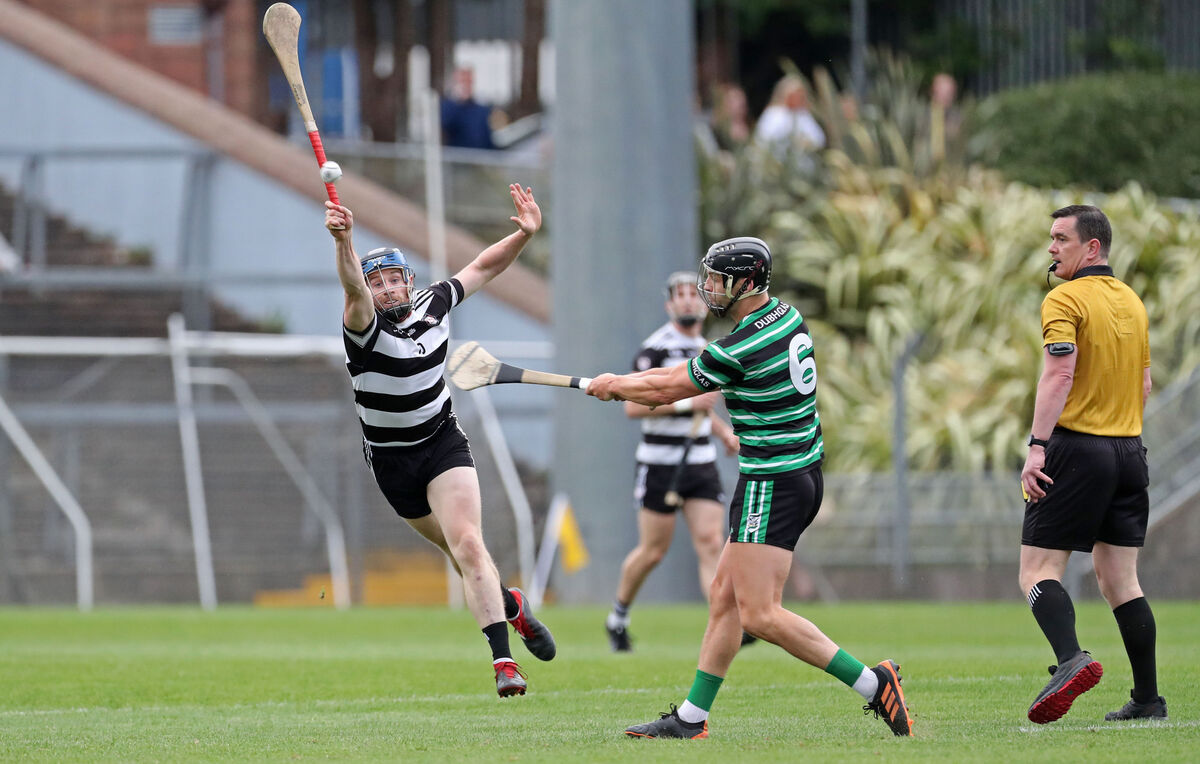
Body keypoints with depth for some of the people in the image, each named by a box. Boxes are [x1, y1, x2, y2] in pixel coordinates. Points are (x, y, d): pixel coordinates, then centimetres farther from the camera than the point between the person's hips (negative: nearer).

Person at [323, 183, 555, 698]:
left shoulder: (433, 304, -4)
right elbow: (354, 289, -40)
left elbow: (483, 268, 9)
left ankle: (503, 661, -21)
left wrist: (524, 234, -8)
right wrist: (343, 241, -60)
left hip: (444, 444, 1)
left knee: (467, 545, -17)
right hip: (391, 459, -1)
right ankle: (510, 604, 40)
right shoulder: (365, 327, -17)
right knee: (463, 552, 9)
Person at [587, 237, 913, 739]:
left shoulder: (737, 350, -19)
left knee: (761, 614, -11)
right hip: (804, 469, 10)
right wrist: (628, 382, 23)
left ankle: (873, 684, -15)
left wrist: (614, 387, 16)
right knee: (725, 595, 13)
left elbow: (668, 391, -3)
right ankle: (691, 718, 16)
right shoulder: (787, 317, 8)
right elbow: (697, 373, 21)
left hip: (772, 484, -10)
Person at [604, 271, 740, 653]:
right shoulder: (656, 348, -10)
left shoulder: (705, 349, 14)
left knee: (710, 544, -9)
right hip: (660, 461, -6)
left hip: (701, 462, 6)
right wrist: (688, 403, -24)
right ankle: (618, 617, 25)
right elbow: (633, 406, -18)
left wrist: (724, 431, 12)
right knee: (653, 551, 2)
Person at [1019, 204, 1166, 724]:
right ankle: (1148, 698, 6)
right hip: (1129, 450, 7)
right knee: (1119, 578, 10)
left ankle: (1071, 658, -29)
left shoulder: (1065, 300, -9)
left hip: (1076, 448, -7)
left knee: (1038, 569, -6)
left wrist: (1037, 446, -25)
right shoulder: (1132, 302, 15)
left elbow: (1059, 374, -21)